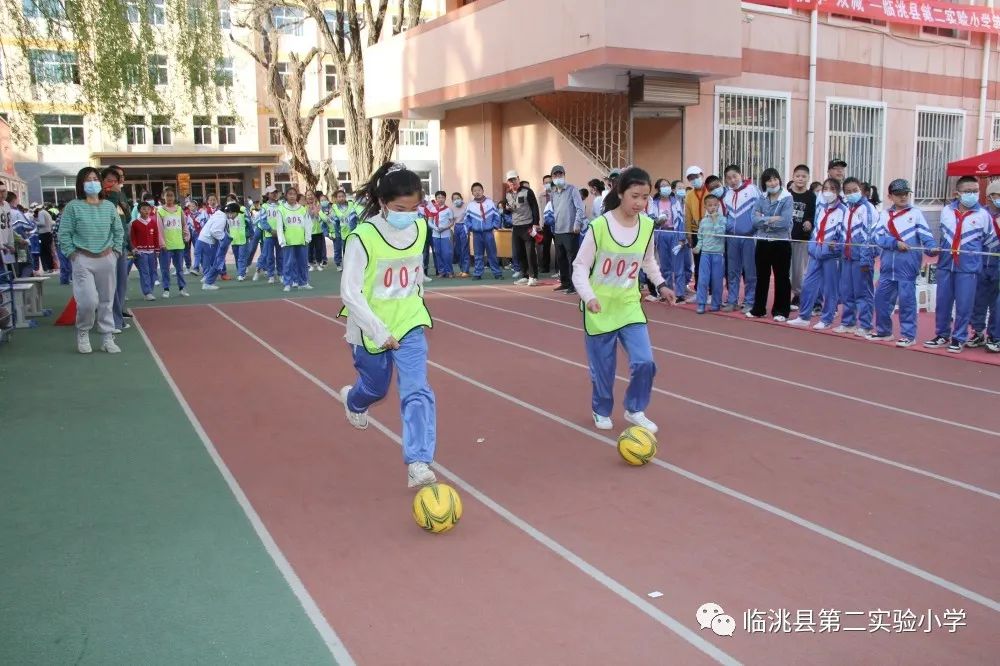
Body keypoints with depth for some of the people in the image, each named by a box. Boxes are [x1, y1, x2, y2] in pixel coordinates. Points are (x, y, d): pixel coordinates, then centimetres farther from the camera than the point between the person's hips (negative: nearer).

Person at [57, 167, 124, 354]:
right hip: (83, 260, -4)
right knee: (88, 301, -13)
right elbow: (64, 234, -3)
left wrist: (116, 251, 5)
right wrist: (72, 254, -8)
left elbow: (119, 231, 13)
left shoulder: (109, 206, 6)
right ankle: (83, 333, 13)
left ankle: (107, 339, 17)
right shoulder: (73, 207, -5)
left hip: (107, 259, 4)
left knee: (106, 301, 8)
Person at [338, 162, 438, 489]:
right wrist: (378, 331, -24)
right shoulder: (363, 237, -22)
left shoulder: (419, 229, -6)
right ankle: (352, 400, 57)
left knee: (417, 392, -13)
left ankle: (418, 463, -11)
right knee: (376, 387, 20)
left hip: (409, 324, 3)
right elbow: (349, 292, -21)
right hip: (371, 329, -3)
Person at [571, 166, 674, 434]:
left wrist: (661, 284, 11)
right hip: (600, 308, -3)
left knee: (644, 361, -6)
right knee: (603, 367, 6)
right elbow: (580, 267, -14)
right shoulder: (599, 226, -17)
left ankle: (634, 410, 17)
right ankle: (601, 411, 31)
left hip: (630, 305, 3)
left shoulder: (647, 226, -3)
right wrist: (589, 297, -26)